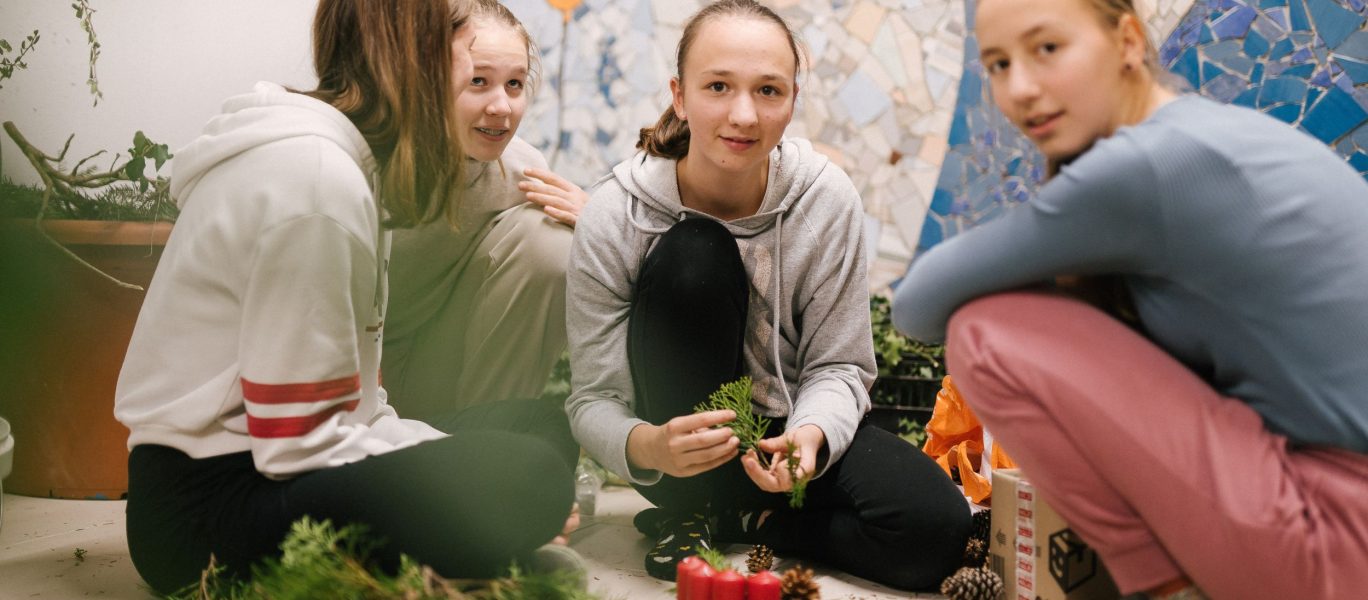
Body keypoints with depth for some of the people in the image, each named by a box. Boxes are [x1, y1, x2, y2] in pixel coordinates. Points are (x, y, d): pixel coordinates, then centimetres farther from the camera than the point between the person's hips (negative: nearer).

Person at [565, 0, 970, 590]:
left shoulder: (827, 198, -15)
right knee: (694, 259, -28)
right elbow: (593, 399, -16)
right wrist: (647, 447, -39)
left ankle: (734, 520, -1)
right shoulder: (616, 213, -19)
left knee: (936, 529, -24)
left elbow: (838, 365, -9)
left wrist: (811, 436, -31)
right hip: (687, 457, -1)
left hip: (785, 431, 2)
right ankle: (688, 511, -11)